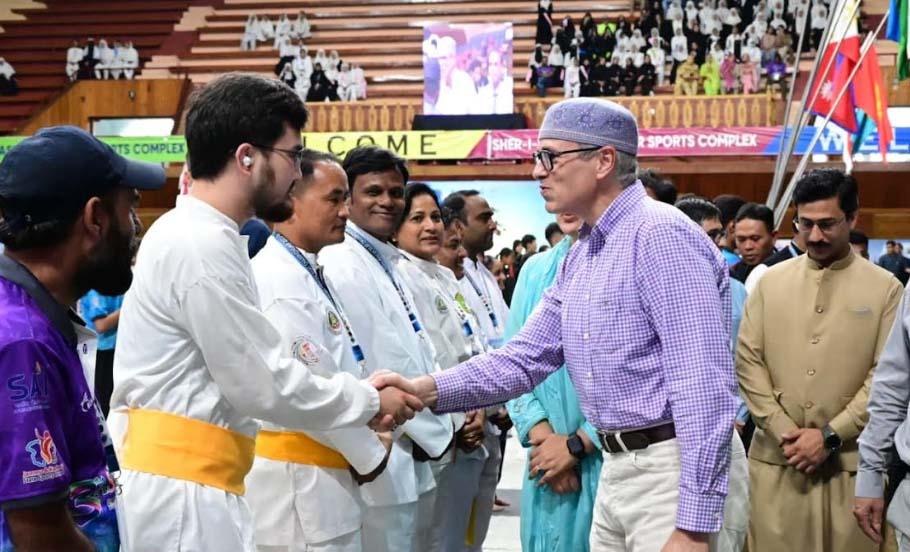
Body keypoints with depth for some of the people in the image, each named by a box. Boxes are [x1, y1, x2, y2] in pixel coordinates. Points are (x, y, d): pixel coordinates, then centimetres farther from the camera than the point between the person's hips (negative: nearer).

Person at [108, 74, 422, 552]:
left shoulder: (194, 235, 12)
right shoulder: (203, 246, -19)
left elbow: (253, 369, 15)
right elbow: (264, 383, -17)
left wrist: (357, 392, 10)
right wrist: (370, 401, -3)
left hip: (179, 480, 9)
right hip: (180, 488, -9)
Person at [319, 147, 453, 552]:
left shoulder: (389, 264, 14)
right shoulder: (342, 266, -15)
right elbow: (377, 366, -19)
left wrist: (435, 426, 6)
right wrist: (433, 431, -10)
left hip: (413, 460, 9)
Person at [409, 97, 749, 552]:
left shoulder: (661, 235, -17)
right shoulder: (579, 259, 12)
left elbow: (705, 386, -22)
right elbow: (525, 358, 12)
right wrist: (427, 390, -4)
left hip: (679, 472, -9)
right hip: (616, 471, 9)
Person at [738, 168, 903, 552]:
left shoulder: (885, 288, 2)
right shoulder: (771, 281, 8)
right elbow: (747, 360, 3)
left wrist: (831, 435, -10)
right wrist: (782, 430, -7)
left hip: (850, 460, -1)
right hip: (776, 456, 2)